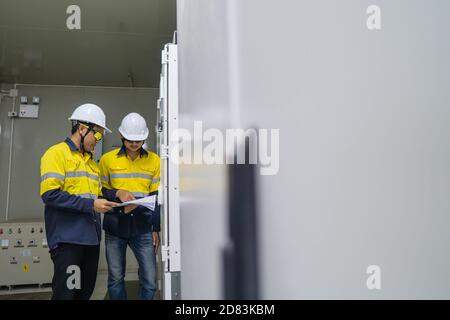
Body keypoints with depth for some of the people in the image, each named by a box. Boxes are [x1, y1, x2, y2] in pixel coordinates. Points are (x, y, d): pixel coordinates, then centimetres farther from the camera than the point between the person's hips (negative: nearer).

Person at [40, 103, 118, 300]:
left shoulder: (91, 160, 19)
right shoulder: (57, 153, -5)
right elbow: (50, 194, -17)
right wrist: (91, 205, -17)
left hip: (91, 238, 8)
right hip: (67, 239, -8)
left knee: (85, 292, 14)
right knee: (66, 293, -3)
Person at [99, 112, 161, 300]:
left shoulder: (154, 160, 4)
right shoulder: (108, 159, 1)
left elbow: (156, 197, 6)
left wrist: (156, 229, 2)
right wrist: (118, 193, -14)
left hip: (143, 228, 0)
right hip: (115, 227, 0)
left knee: (150, 280, 0)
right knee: (115, 279, 9)